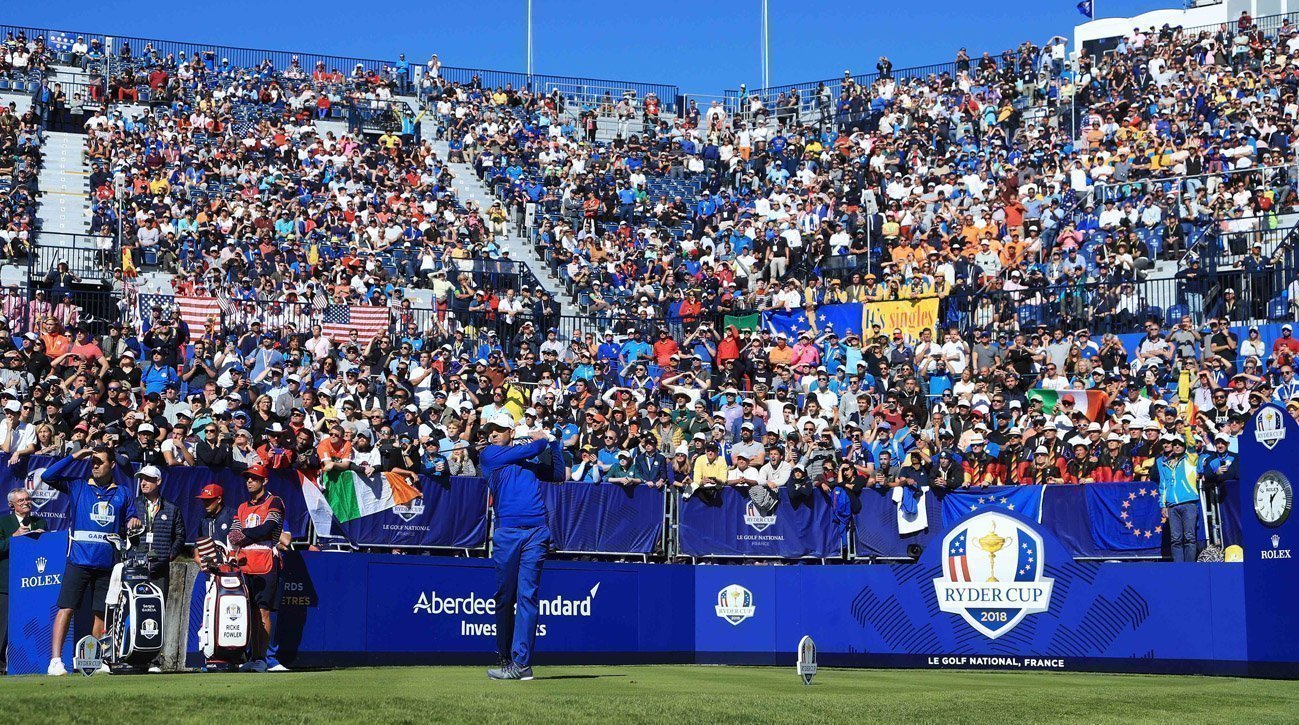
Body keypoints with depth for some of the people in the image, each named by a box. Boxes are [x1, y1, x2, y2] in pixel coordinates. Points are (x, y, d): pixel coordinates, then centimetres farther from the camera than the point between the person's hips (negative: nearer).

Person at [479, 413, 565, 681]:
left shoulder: (529, 462, 23)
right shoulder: (488, 454, 10)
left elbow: (558, 474, 27)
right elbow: (530, 450, 2)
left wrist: (553, 442, 23)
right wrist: (541, 440, 20)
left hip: (536, 532, 2)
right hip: (506, 532, -2)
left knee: (527, 595, -6)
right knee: (504, 596, 1)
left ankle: (521, 662, -11)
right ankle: (504, 657, 11)